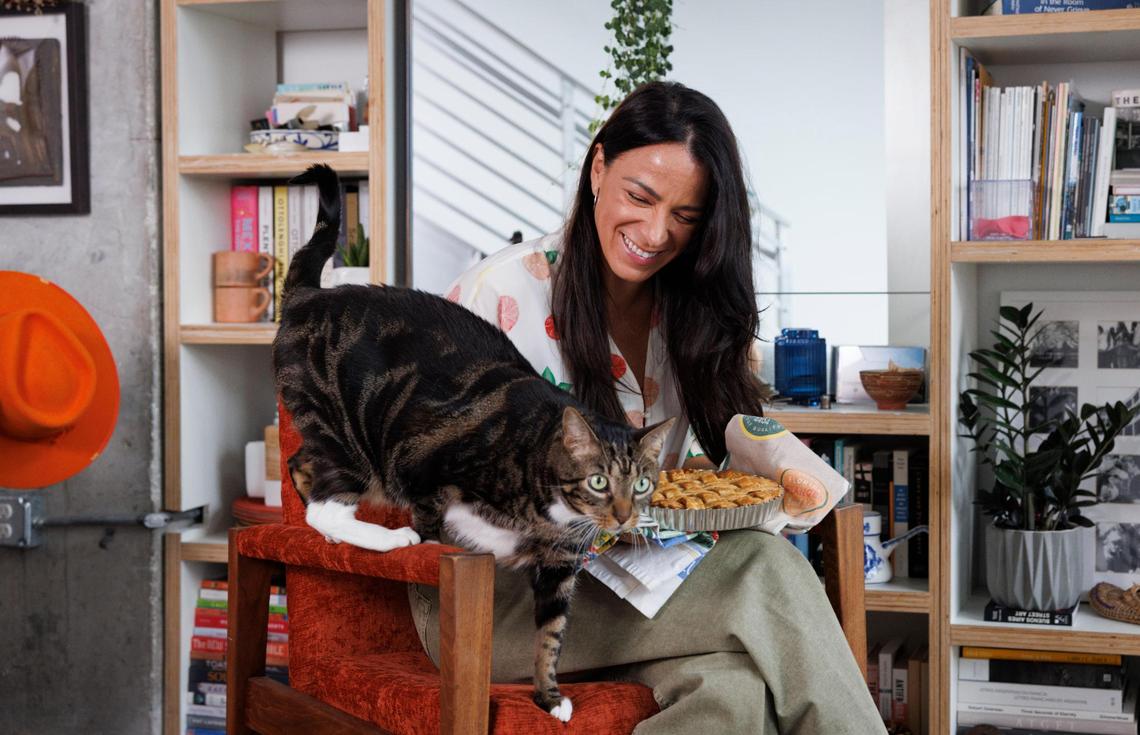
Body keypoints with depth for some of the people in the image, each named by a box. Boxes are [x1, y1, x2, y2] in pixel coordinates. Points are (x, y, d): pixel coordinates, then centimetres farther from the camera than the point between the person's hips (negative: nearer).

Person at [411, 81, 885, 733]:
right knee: (762, 569, -29)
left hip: (638, 586, 4)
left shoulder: (691, 315, 10)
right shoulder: (499, 296, -7)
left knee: (731, 681, -35)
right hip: (495, 599, -4)